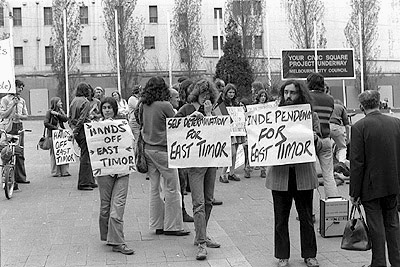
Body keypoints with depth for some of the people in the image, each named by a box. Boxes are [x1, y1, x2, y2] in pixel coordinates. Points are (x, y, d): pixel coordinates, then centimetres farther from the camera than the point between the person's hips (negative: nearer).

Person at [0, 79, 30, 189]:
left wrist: (20, 116, -6)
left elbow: (26, 115, 17)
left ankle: (20, 177, 10)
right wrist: (13, 105, -13)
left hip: (19, 127, 5)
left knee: (19, 153, 5)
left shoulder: (22, 101, 15)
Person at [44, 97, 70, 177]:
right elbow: (46, 123, -12)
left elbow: (65, 119, -1)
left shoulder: (60, 111, 15)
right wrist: (56, 128, -15)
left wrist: (57, 114, -12)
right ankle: (56, 172, 3)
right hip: (53, 135, -5)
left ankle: (64, 171, 7)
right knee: (54, 153, -3)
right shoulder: (49, 112, -3)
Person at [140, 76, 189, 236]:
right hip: (162, 150, -7)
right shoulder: (165, 106, -13)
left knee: (154, 187, 13)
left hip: (147, 149, 7)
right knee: (172, 188, 2)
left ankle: (157, 225, 19)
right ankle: (172, 226, 6)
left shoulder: (143, 106, 4)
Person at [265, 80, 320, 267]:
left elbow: (319, 142, 3)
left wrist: (314, 138, -19)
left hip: (303, 172, 0)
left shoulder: (311, 115, 5)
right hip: (280, 172, 0)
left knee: (306, 217, 9)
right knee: (281, 218, 7)